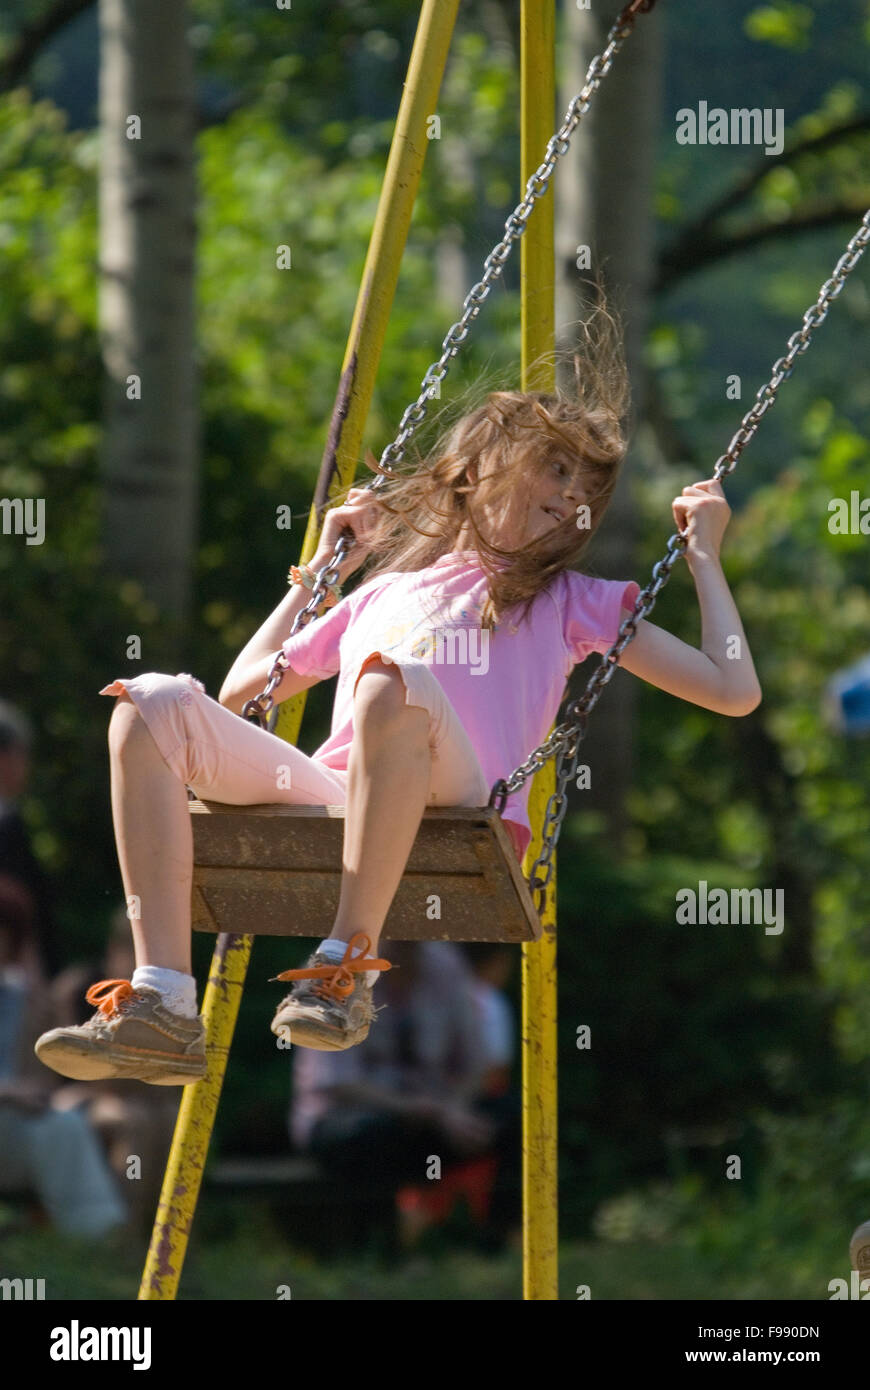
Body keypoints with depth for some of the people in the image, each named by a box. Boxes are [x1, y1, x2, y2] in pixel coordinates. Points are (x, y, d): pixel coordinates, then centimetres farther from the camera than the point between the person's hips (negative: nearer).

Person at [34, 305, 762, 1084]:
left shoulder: (568, 601, 26)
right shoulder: (380, 596, 35)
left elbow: (735, 692, 18)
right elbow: (241, 692, 40)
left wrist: (704, 556, 24)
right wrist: (322, 569, 43)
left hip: (457, 814, -4)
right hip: (327, 794, 4)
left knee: (390, 682, -37)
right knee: (154, 705, -20)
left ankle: (348, 971, -34)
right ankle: (162, 1008, -32)